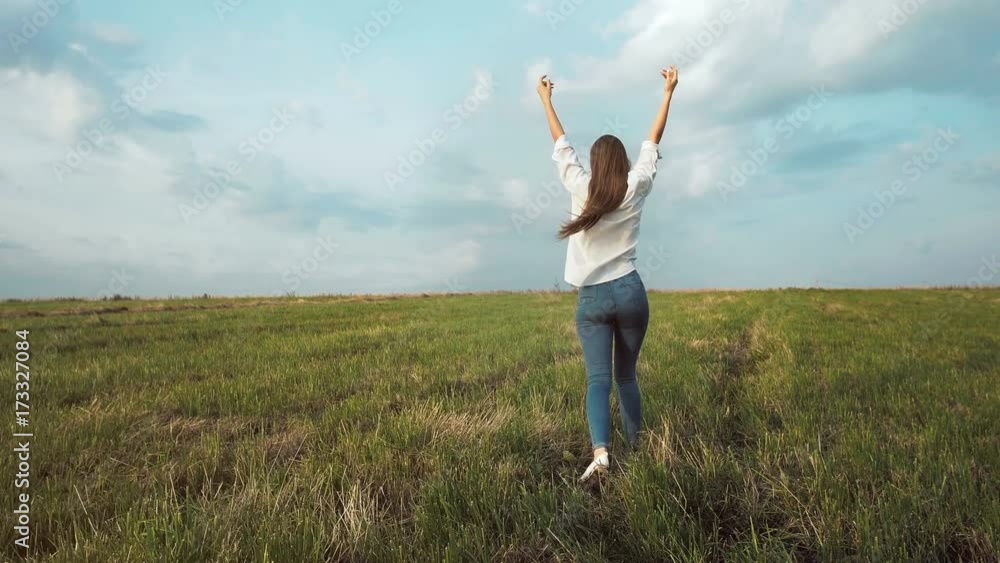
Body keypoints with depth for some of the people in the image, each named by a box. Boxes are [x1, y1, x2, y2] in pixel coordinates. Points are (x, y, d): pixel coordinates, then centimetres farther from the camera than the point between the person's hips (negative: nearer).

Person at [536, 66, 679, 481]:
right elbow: (652, 143, 10)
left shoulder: (580, 189, -2)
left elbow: (561, 145, 9)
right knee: (626, 375, 14)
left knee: (598, 378, -5)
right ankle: (635, 447, 24)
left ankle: (600, 450, -21)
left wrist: (546, 99, 22)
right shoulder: (635, 190, 0)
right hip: (630, 292, 2)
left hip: (592, 298, -1)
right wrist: (668, 93, 18)